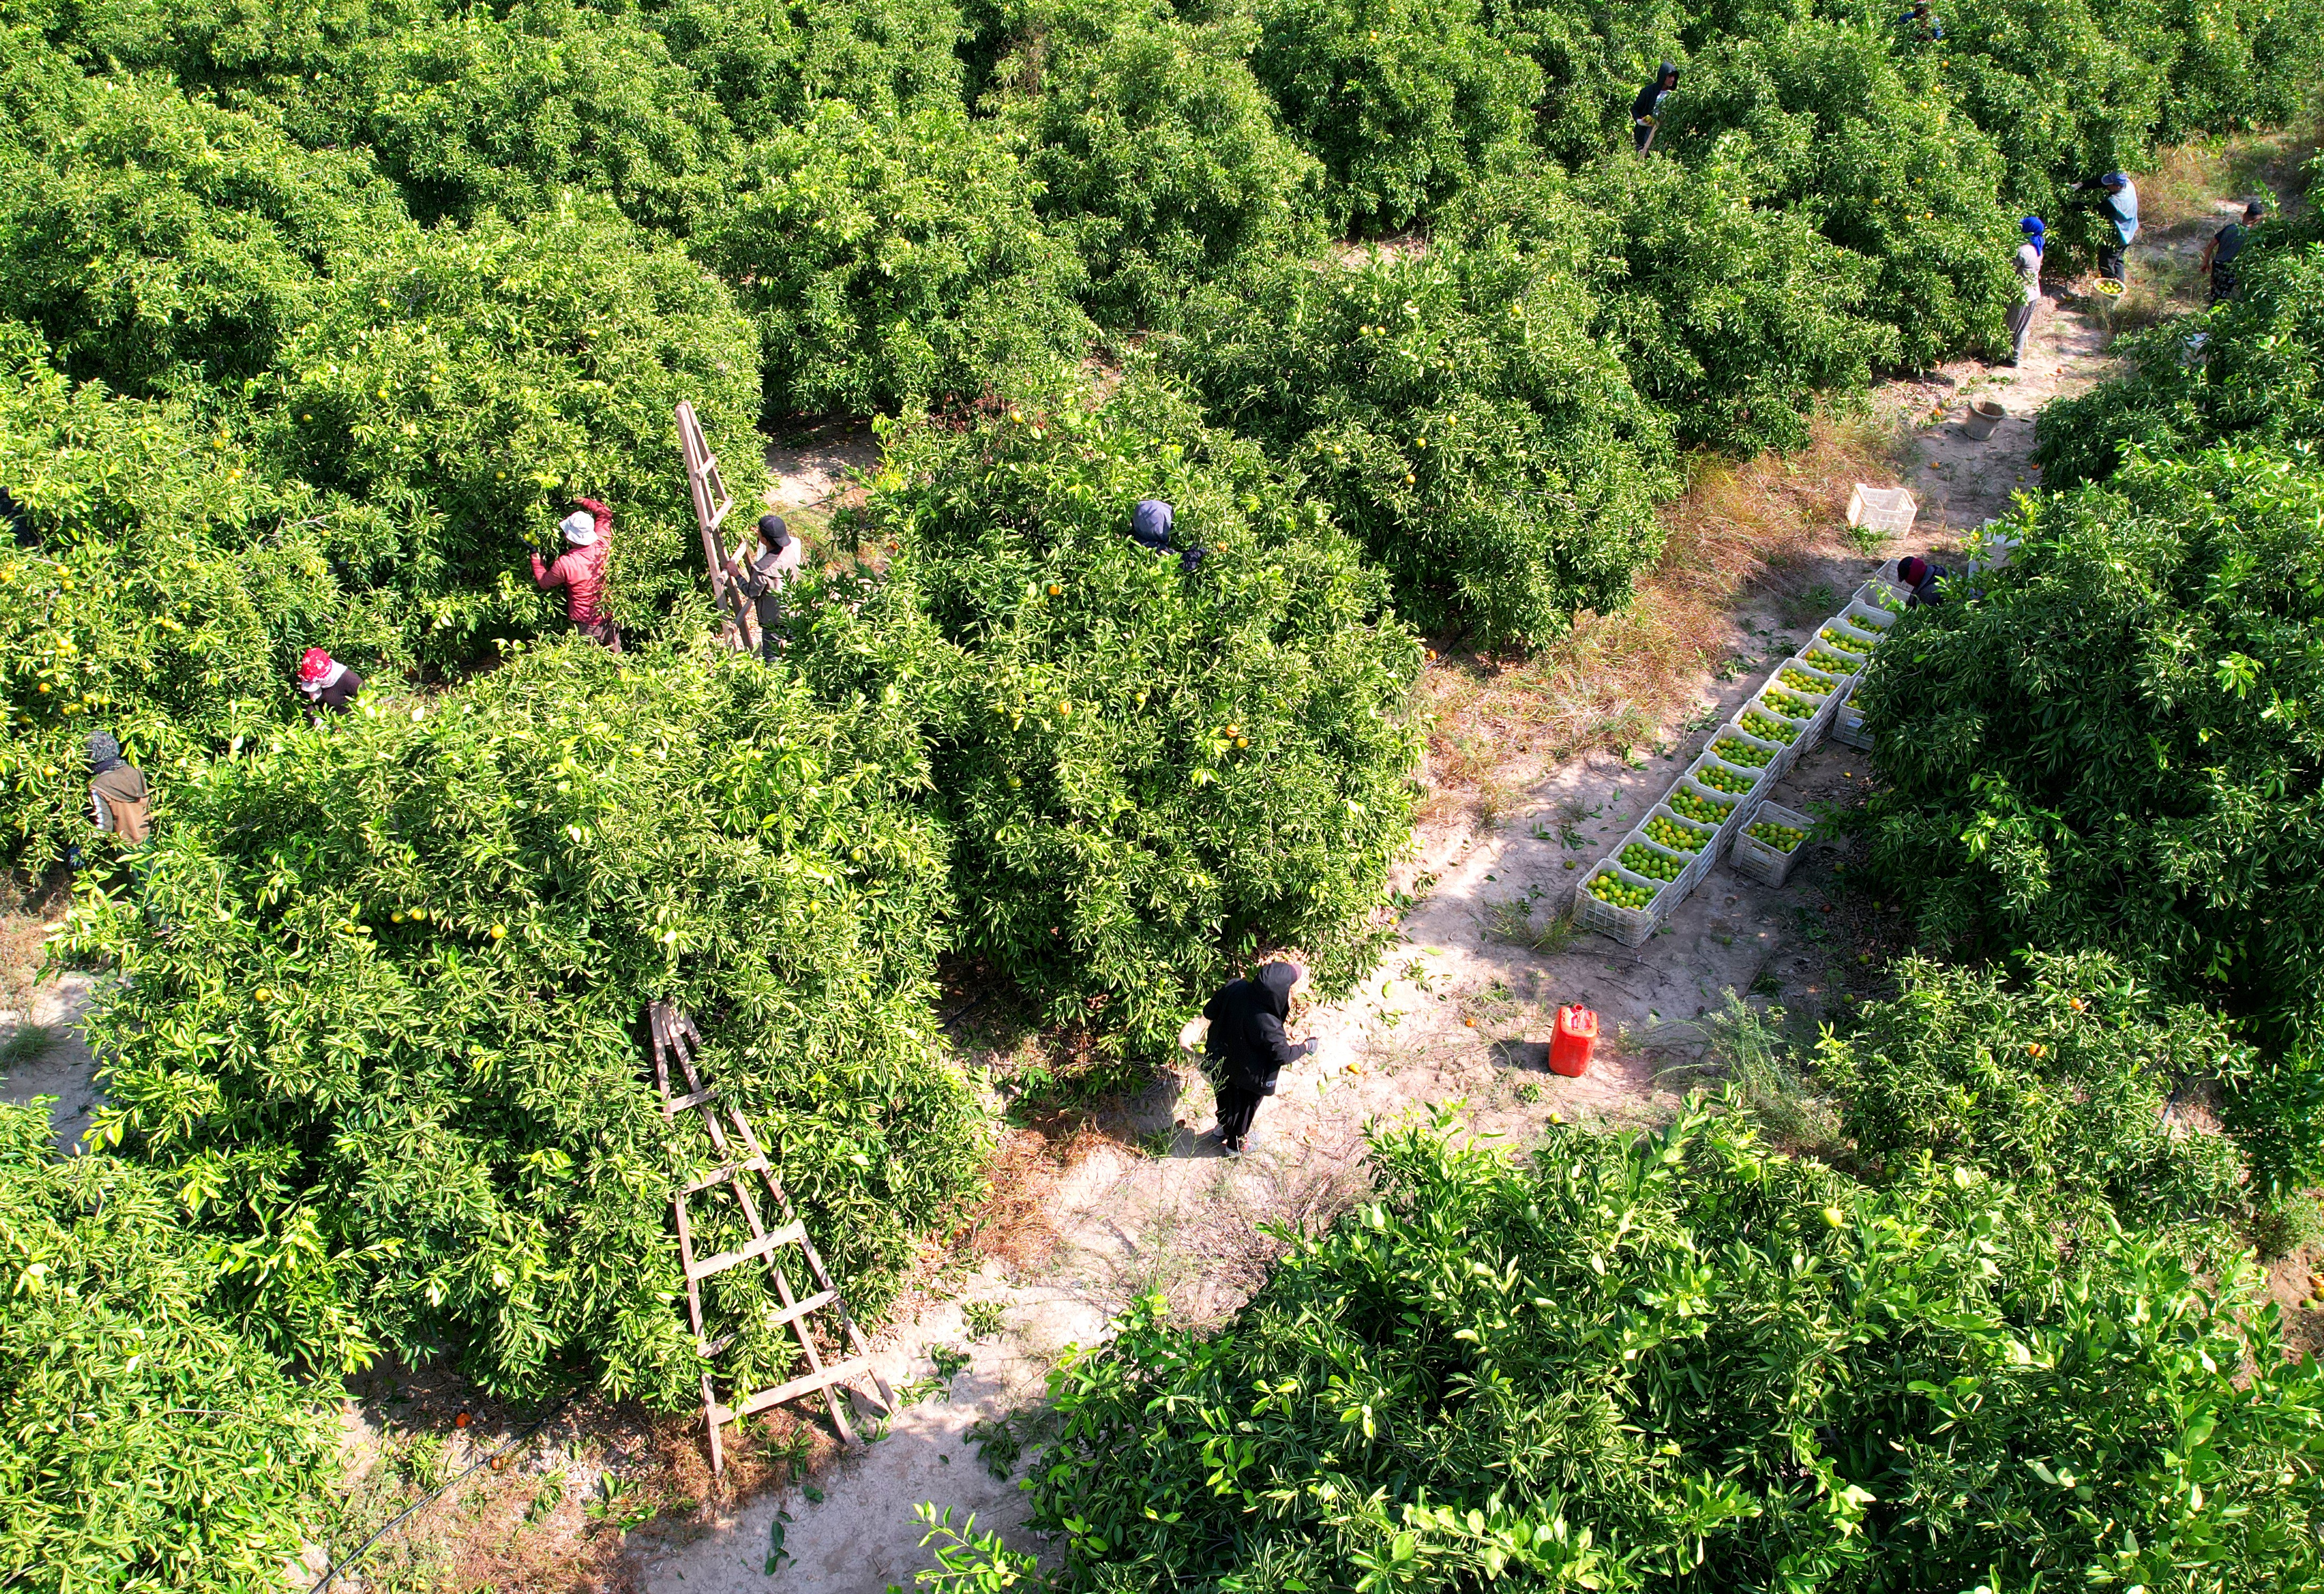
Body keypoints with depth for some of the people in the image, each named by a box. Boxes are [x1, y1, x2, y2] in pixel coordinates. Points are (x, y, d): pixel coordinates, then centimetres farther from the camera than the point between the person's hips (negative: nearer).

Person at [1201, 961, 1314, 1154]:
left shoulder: (1236, 987, -27)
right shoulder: (1267, 1024, -40)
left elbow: (1209, 1011, -11)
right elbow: (1283, 1055, -23)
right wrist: (1307, 1047, -5)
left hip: (1220, 1064, 5)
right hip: (1247, 1078, -5)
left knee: (1226, 1102, 33)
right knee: (1244, 1109, 27)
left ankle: (1223, 1132, 60)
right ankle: (1236, 1144, 53)